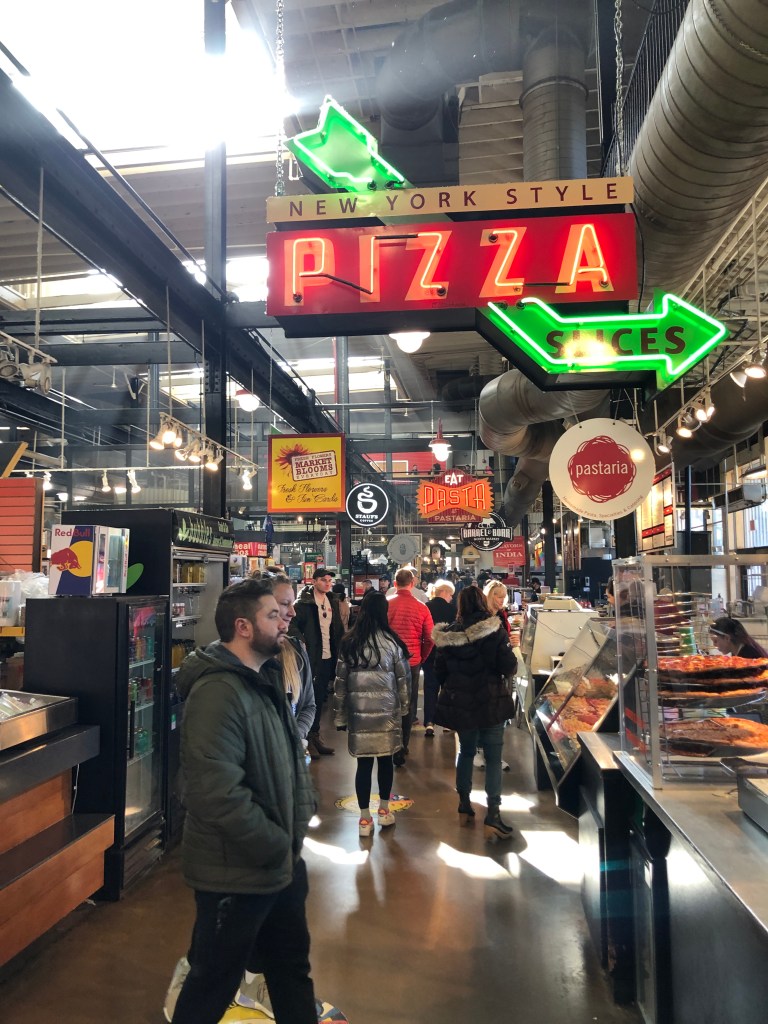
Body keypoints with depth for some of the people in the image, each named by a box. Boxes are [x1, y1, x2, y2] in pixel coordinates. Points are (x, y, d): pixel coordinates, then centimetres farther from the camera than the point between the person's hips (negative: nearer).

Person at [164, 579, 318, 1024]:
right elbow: (218, 793, -31)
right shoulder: (218, 692, -25)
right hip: (238, 874, -9)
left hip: (281, 862, 9)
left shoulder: (267, 678, 6)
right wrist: (276, 846, -20)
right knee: (212, 986, 13)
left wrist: (298, 827, 2)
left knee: (293, 969, 24)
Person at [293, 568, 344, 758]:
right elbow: (293, 625, -13)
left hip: (328, 657, 6)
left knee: (320, 697, 14)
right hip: (312, 657, -6)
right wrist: (302, 645, -21)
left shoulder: (333, 602, 12)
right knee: (311, 697, 0)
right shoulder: (304, 603, -9)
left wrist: (340, 649, 7)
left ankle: (314, 735, 26)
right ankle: (309, 738, 11)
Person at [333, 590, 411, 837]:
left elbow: (340, 681, 2)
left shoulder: (349, 643, -2)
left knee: (364, 763, 6)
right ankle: (384, 811, 25)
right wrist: (403, 708, 14)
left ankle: (365, 818, 11)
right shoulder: (391, 641, -5)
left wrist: (340, 715, 10)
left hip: (358, 711, 1)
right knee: (385, 759, 13)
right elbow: (403, 678, 1)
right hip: (386, 710, 0)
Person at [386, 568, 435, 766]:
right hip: (412, 663, 0)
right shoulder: (421, 608, -8)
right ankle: (401, 749, 13)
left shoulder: (385, 605, -9)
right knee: (408, 706, 12)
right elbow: (430, 639, -4)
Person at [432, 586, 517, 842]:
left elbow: (439, 672, 2)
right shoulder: (494, 631, -11)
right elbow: (509, 667, -12)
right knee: (493, 757, 3)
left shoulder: (448, 634, -3)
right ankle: (492, 816, -2)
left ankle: (464, 808, 28)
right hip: (490, 703, -3)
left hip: (459, 704, 3)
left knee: (466, 752, 20)